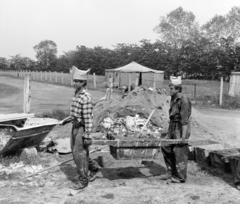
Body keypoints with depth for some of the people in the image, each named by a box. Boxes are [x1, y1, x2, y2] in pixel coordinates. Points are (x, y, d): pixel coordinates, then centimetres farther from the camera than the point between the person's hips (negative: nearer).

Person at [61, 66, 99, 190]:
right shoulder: (76, 95, 8)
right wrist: (68, 119, 20)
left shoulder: (86, 97, -20)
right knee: (75, 151, 17)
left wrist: (87, 135, -22)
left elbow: (88, 118, -22)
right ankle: (93, 168, 36)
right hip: (75, 126, 9)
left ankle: (83, 180, 11)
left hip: (82, 128, -9)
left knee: (79, 153, -3)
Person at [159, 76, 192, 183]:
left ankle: (181, 177, 13)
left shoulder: (183, 100, -18)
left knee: (180, 152, 0)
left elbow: (185, 120, -21)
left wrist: (183, 136, -22)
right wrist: (170, 129, 18)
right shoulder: (173, 99, 9)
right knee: (166, 148, 11)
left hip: (181, 128, -9)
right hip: (173, 127, 9)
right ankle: (171, 172, 24)